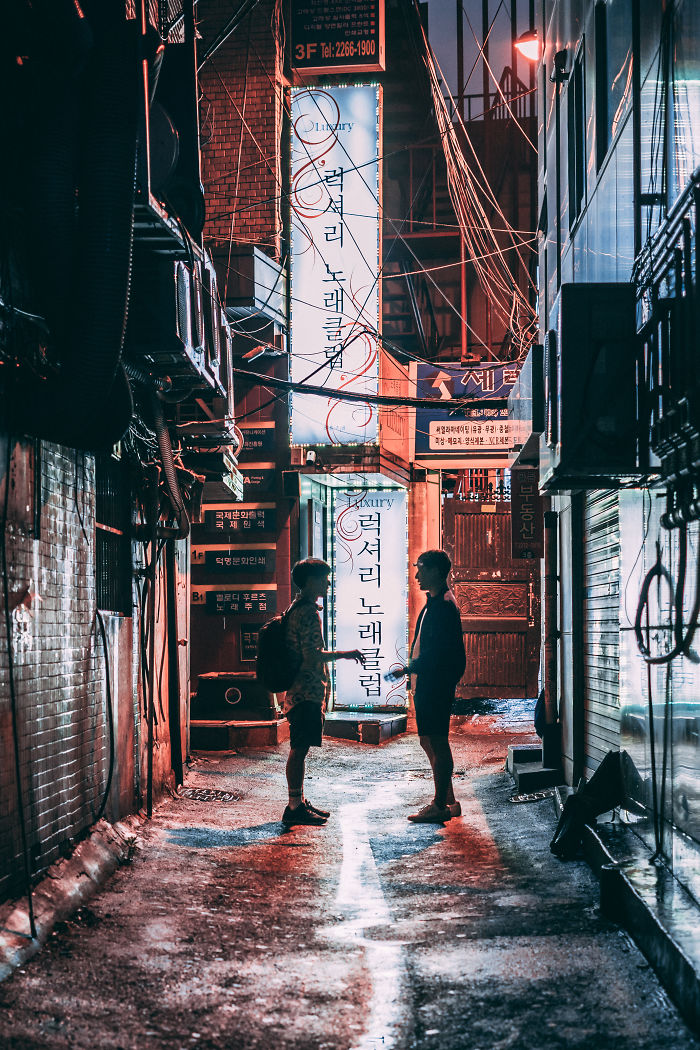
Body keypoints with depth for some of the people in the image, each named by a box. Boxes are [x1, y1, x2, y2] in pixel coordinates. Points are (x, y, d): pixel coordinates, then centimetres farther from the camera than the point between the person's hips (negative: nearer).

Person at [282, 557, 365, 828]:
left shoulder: (298, 608, 17)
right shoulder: (308, 612, -16)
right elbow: (312, 656, -22)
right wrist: (343, 654, -12)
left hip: (300, 691, 10)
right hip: (306, 692, -10)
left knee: (299, 749, 13)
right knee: (299, 749, -6)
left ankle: (298, 803, 20)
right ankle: (294, 808, -3)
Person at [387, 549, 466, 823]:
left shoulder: (443, 605, -16)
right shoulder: (435, 602, 17)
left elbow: (436, 652, -22)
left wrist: (409, 669, -18)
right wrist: (412, 669, 12)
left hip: (436, 684, -11)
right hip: (428, 683, 11)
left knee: (437, 742, -5)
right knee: (430, 742, 14)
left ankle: (441, 806, 0)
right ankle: (447, 800, 21)